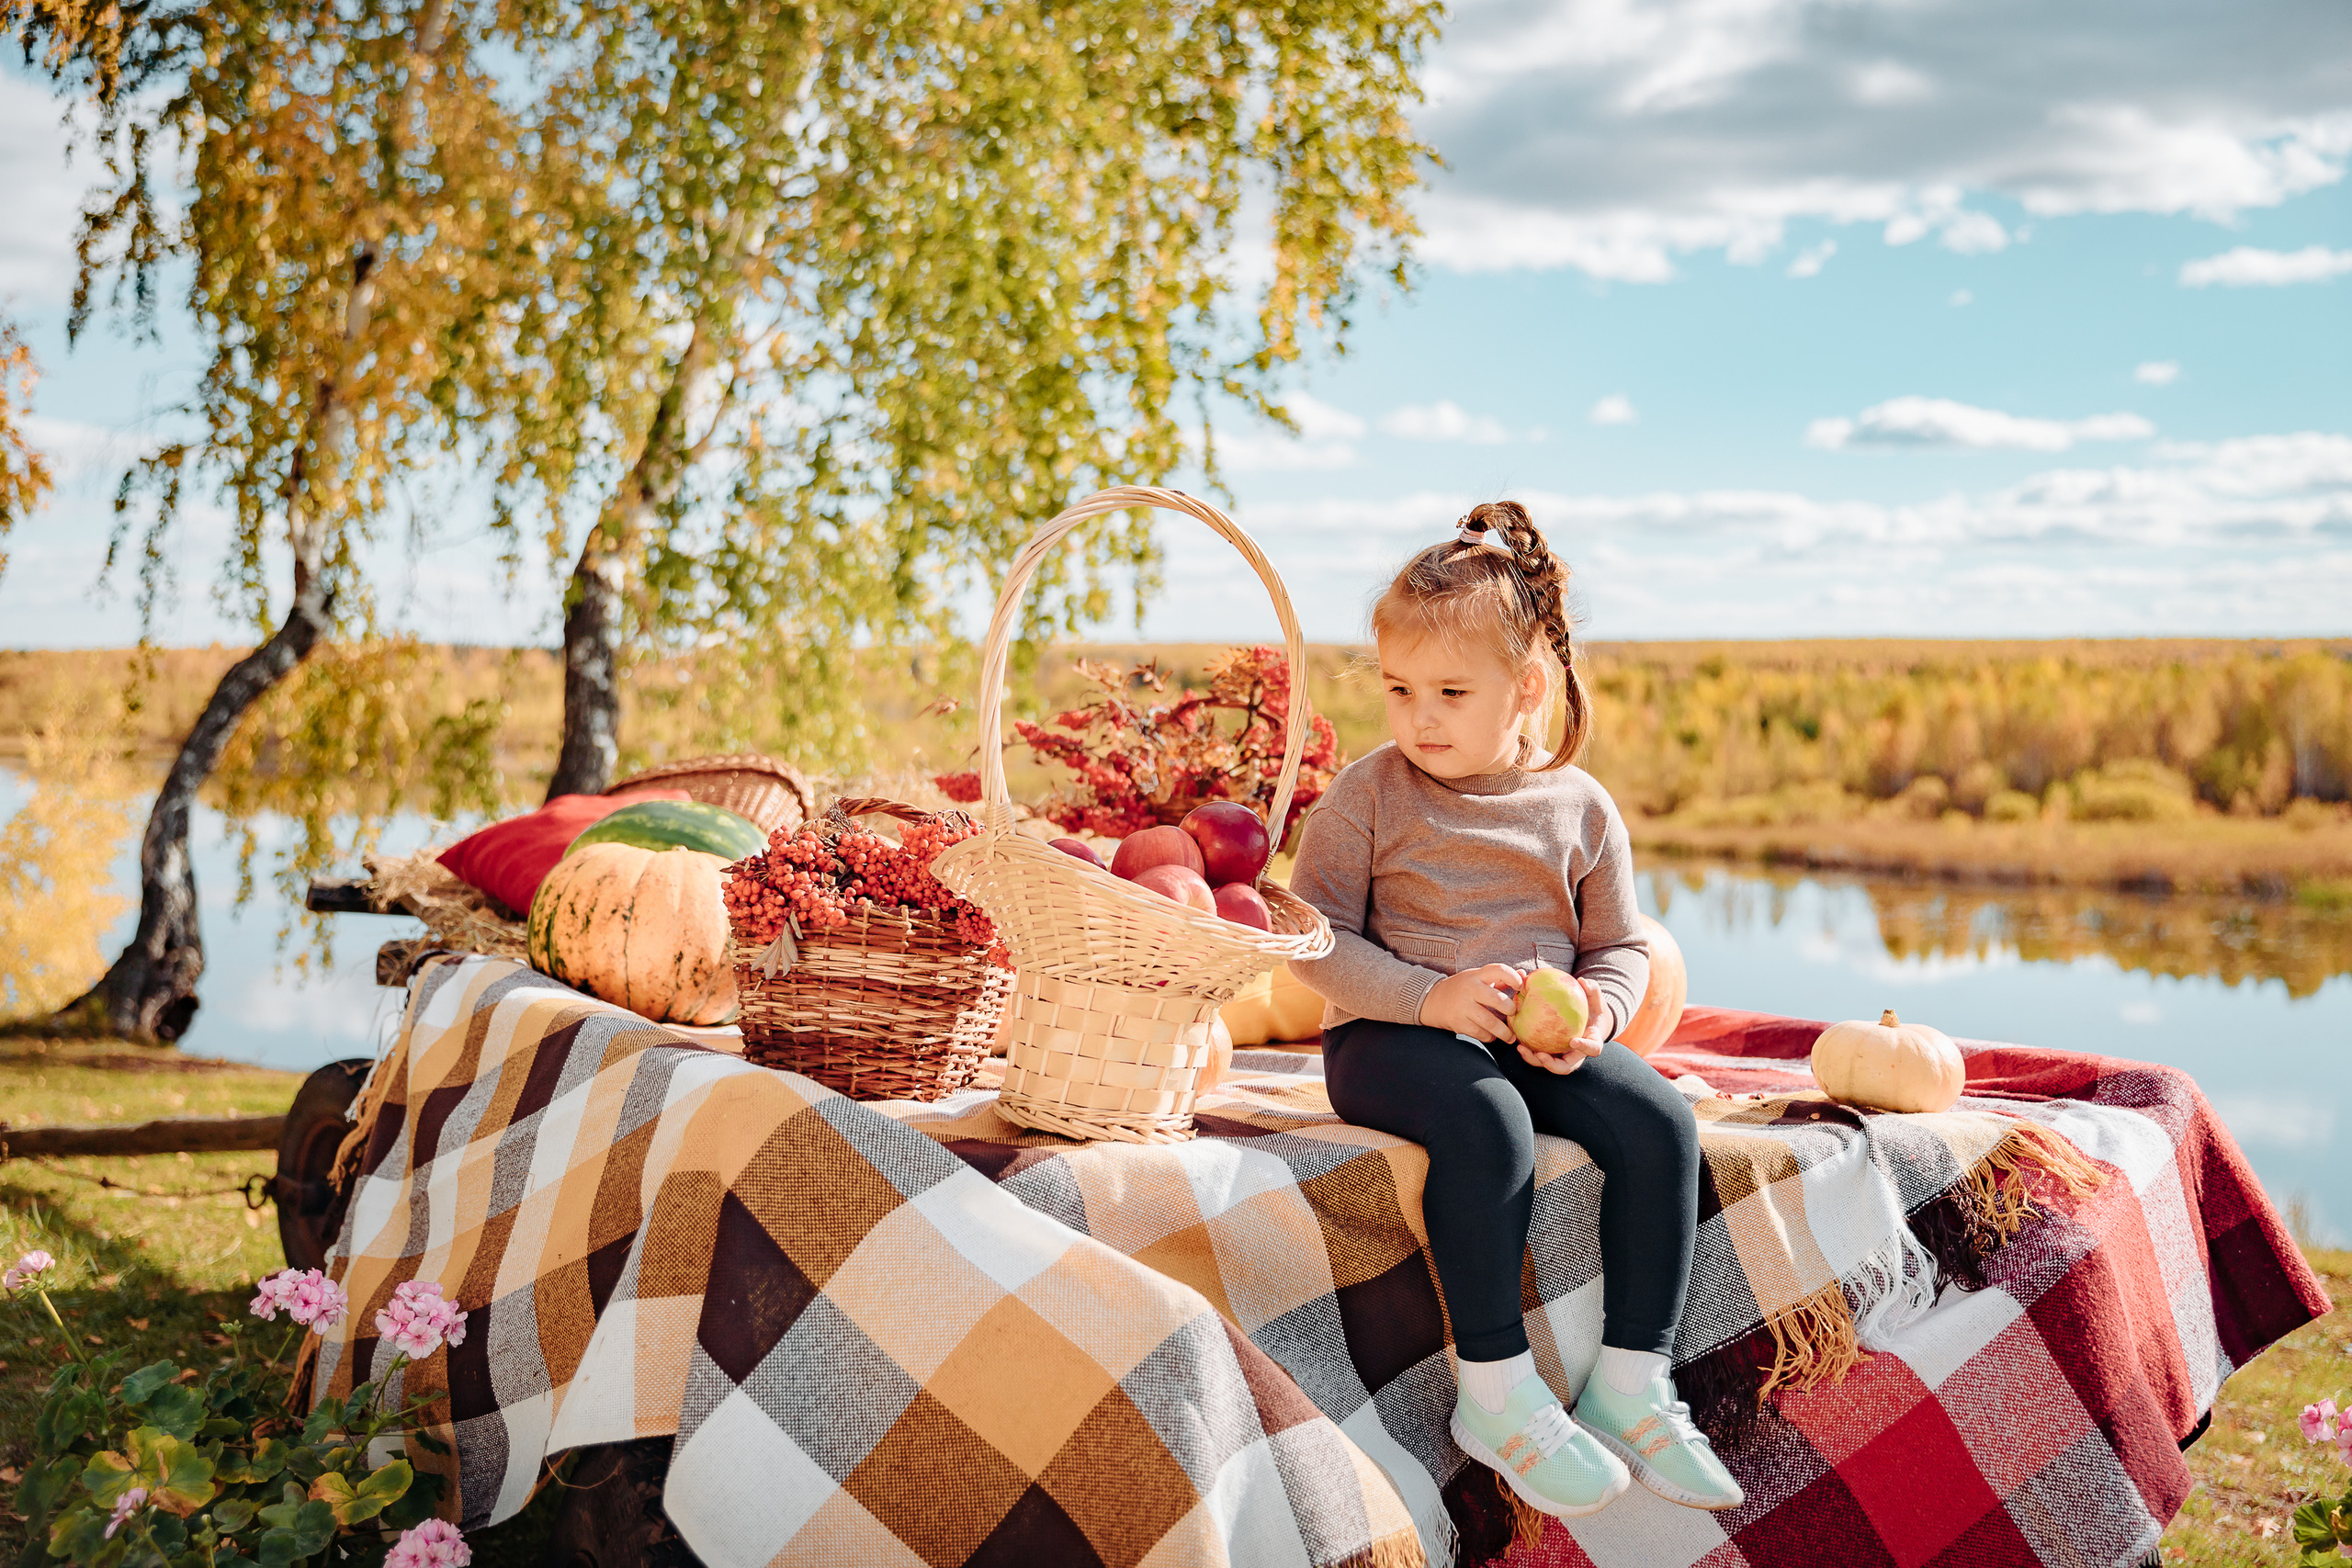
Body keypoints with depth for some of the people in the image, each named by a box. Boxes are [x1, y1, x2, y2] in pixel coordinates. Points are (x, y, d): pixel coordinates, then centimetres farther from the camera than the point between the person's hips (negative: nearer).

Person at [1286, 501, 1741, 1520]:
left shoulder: (1579, 808, 5)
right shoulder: (1368, 796, -3)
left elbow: (1619, 945, 14)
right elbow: (1316, 939, -7)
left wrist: (1598, 1006, -11)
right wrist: (1433, 995, -21)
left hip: (1536, 1042, 4)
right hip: (1387, 1037, -4)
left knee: (1658, 1118, -21)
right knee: (1487, 1122, -35)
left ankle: (1631, 1380, -13)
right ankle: (1494, 1391, -25)